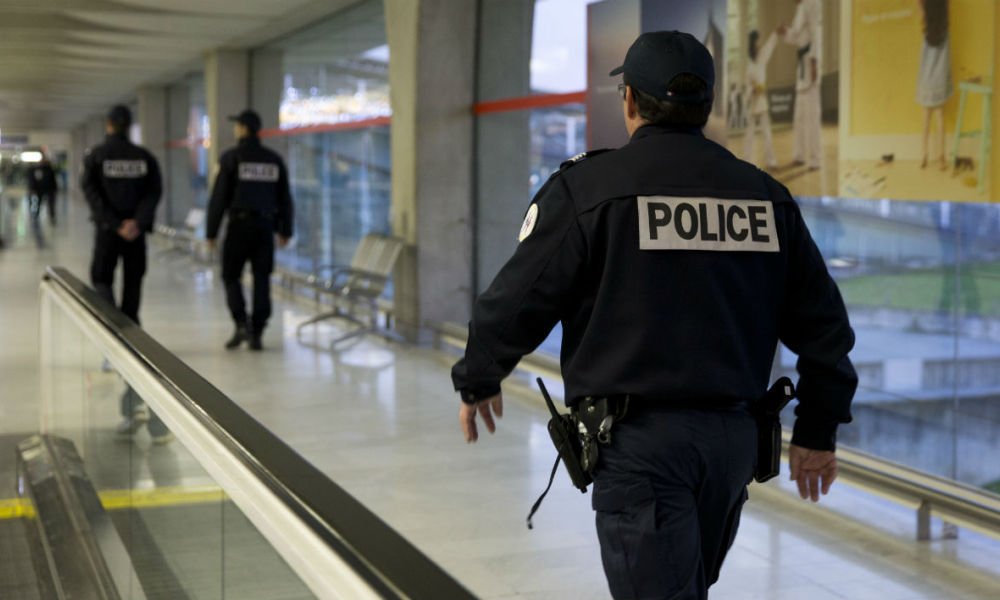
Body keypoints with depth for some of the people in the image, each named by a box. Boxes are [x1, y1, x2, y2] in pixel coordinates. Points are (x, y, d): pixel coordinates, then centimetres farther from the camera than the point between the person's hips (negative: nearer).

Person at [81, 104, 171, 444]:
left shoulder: (95, 156, -3)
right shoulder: (144, 157, 4)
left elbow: (92, 192, -11)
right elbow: (154, 191, -6)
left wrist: (115, 223, -13)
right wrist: (138, 222, -13)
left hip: (107, 231, -2)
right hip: (136, 233, 2)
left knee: (101, 282, 5)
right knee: (132, 292, 11)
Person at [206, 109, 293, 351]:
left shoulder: (232, 158, -6)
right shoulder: (274, 159, 6)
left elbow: (219, 197, -7)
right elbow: (285, 198, 9)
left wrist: (211, 231, -2)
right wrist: (285, 230, 17)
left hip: (239, 224, -3)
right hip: (265, 225, 3)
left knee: (231, 276, 8)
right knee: (262, 279, 6)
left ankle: (242, 324, -8)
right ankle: (256, 334, 5)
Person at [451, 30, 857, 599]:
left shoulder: (589, 186, -7)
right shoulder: (764, 195, 8)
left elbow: (518, 299, -6)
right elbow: (822, 321, 10)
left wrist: (477, 380, 12)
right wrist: (818, 430, 19)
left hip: (639, 439, -5)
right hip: (733, 437, 6)